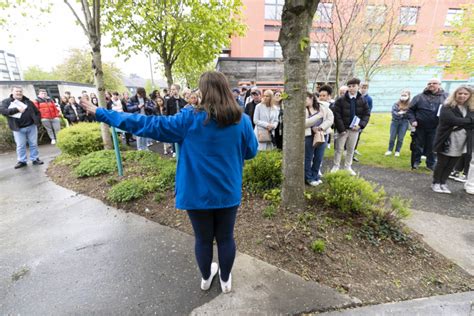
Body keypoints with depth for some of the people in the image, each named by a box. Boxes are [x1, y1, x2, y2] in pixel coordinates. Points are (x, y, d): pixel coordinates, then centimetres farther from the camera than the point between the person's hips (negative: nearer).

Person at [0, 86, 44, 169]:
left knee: (33, 144, 6)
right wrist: (16, 109, -24)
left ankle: (35, 159, 16)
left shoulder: (28, 101, 9)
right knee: (20, 146, 4)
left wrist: (37, 120, 3)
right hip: (18, 128, -1)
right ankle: (21, 161, 15)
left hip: (31, 126, 1)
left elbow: (37, 112, 14)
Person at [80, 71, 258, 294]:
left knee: (203, 238, 20)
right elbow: (251, 151, 5)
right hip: (228, 192, 2)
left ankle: (206, 278, 46)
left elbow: (149, 124, -11)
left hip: (198, 192, -1)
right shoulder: (242, 121, -8)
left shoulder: (190, 119, -15)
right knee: (226, 238, 19)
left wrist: (102, 114, 0)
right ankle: (225, 280, 42)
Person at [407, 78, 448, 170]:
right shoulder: (419, 97, 2)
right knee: (418, 145, 9)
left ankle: (431, 164, 25)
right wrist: (412, 120, -10)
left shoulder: (445, 97, 4)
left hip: (436, 128, 1)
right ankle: (416, 161, 25)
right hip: (420, 127, -1)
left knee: (433, 147, 10)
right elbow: (410, 110, 3)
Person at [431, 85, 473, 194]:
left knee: (451, 165, 11)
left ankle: (443, 183, 24)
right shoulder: (447, 107, -8)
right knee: (441, 163, 6)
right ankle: (436, 183, 19)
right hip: (447, 141, -5)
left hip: (462, 143, 5)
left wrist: (460, 124, -17)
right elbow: (454, 120, -21)